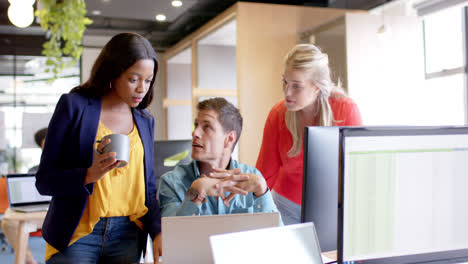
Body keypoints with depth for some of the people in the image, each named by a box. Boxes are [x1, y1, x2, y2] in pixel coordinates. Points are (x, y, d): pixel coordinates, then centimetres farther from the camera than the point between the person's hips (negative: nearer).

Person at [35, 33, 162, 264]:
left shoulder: (145, 121, 7)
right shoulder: (74, 106, -6)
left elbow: (148, 187, 10)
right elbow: (44, 180, -6)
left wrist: (157, 231, -6)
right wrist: (89, 175, -24)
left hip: (127, 236, 4)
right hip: (75, 234, -3)